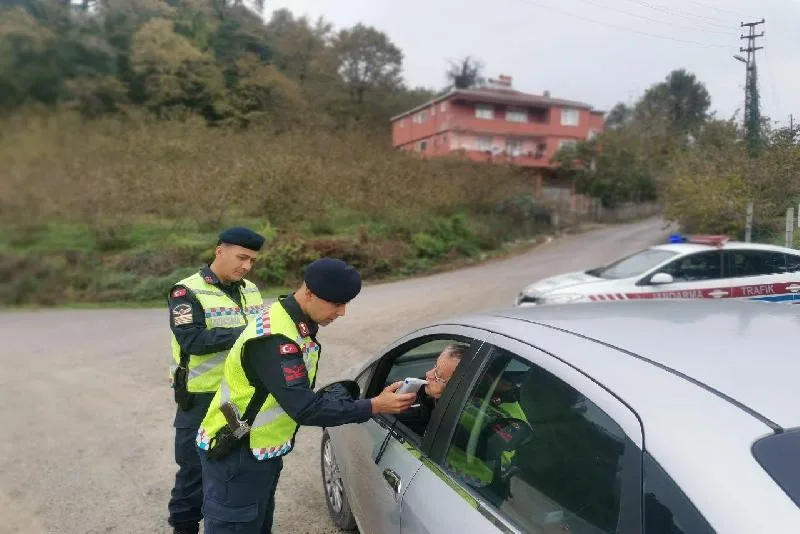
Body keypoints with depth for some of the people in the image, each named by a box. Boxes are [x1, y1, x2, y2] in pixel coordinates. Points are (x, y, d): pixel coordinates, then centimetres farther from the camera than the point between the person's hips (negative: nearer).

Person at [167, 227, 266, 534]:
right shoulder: (188, 292, -13)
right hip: (202, 400, -6)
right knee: (195, 469, 10)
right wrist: (245, 333, -28)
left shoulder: (251, 290, 7)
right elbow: (193, 340, -25)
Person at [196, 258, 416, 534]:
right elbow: (305, 408, -32)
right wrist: (374, 406, -28)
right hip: (235, 456, -9)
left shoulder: (296, 323, 1)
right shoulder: (274, 338, -30)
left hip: (261, 451, 9)